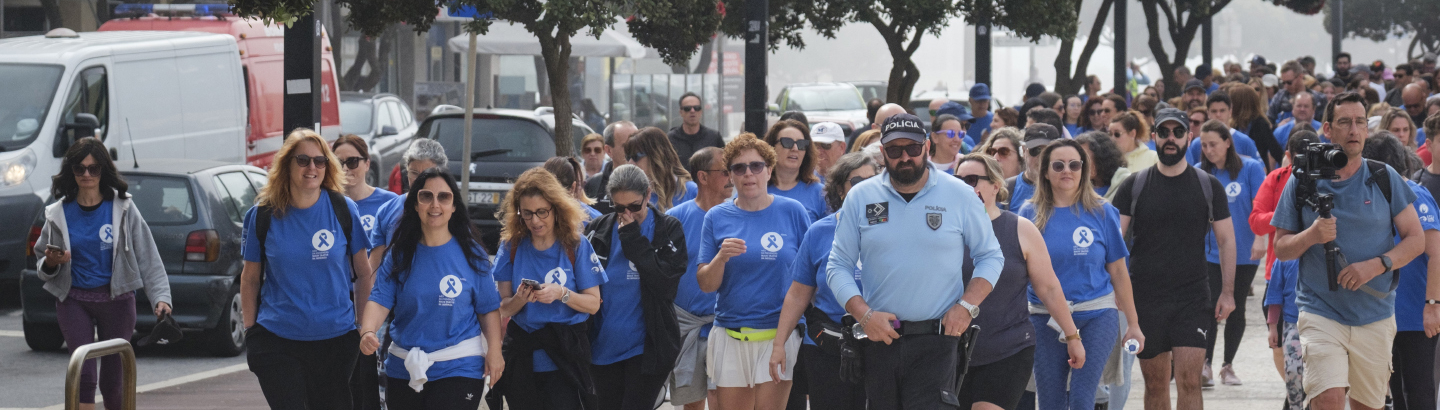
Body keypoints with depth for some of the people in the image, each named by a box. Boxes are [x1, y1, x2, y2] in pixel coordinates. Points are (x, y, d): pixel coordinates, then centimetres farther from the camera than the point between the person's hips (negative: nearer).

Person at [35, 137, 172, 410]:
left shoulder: (122, 208, -1)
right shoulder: (59, 214, 3)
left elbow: (147, 257, -3)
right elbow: (42, 264, 11)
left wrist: (160, 297, -15)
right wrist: (50, 263, -13)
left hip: (117, 299, 0)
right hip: (74, 300, 0)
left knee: (112, 382, 5)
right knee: (84, 376, -14)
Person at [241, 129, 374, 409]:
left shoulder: (344, 210, -1)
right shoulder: (263, 215, -1)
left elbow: (364, 273, 7)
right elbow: (250, 278, 8)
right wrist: (250, 333, 6)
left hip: (335, 339, 1)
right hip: (277, 341, -1)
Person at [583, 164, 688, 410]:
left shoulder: (668, 230, -4)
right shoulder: (599, 230, 5)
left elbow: (666, 284, -16)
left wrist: (634, 241, -16)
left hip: (646, 348, -4)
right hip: (606, 344, 4)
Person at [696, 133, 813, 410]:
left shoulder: (792, 212, 2)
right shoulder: (717, 218, 6)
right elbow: (706, 284, 4)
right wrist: (721, 257, -16)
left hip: (779, 335, -2)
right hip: (730, 334, 2)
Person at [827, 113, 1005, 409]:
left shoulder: (961, 196, 2)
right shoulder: (860, 198, 6)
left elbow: (990, 257, 8)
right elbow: (838, 267, 7)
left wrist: (967, 307, -7)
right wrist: (864, 315, -9)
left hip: (937, 340, -3)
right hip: (880, 337, 3)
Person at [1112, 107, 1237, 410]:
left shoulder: (1208, 186, 4)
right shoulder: (1133, 187, 4)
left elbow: (1226, 240, 8)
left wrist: (1227, 292, 1)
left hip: (1193, 297, -1)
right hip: (1145, 297, 1)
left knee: (1189, 382, -11)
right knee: (1155, 384, 8)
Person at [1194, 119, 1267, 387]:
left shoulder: (1250, 169, -4)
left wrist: (1260, 241, -14)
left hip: (1244, 254, 0)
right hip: (1210, 252, 0)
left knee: (1236, 309, 9)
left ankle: (1228, 365, 22)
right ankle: (1205, 365, -4)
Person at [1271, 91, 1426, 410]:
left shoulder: (1384, 178, 2)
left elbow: (1416, 239, 3)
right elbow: (1281, 249, 4)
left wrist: (1377, 264, -14)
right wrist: (1311, 235, -17)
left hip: (1375, 316, 2)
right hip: (1321, 310, -2)